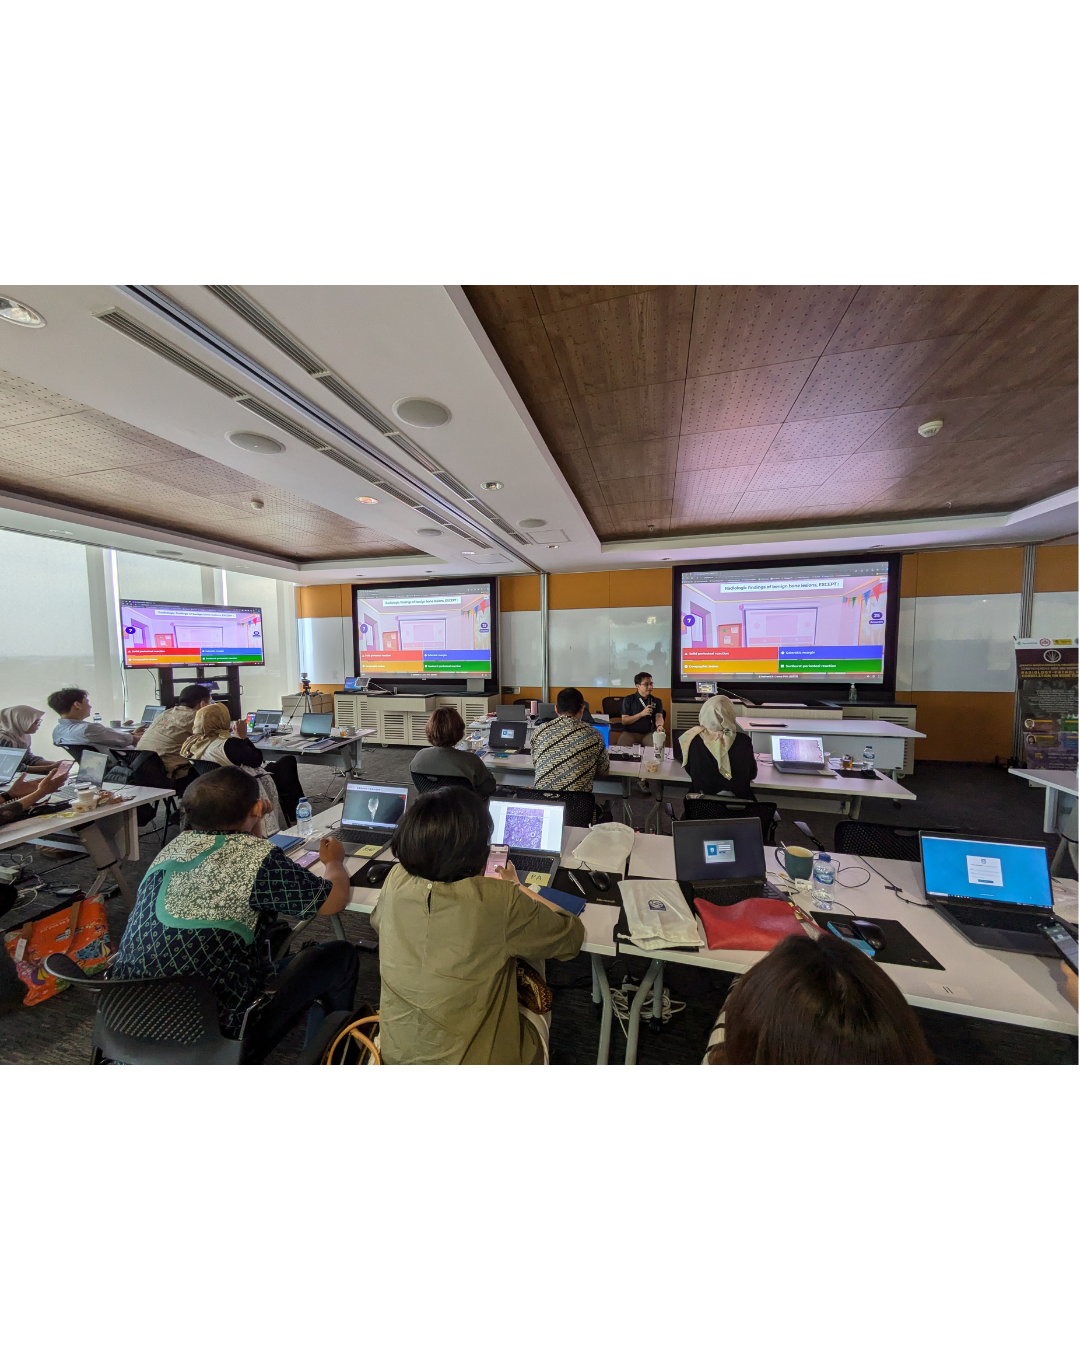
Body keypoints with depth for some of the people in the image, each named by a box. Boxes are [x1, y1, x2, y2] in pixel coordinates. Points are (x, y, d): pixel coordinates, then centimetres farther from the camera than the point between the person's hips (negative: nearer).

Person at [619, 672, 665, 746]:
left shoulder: (656, 701, 15)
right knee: (623, 745, -33)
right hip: (630, 733, -2)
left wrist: (659, 726, -26)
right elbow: (624, 721, 0)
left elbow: (659, 717, -1)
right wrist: (641, 714, -13)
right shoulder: (628, 700, 7)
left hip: (649, 733, 2)